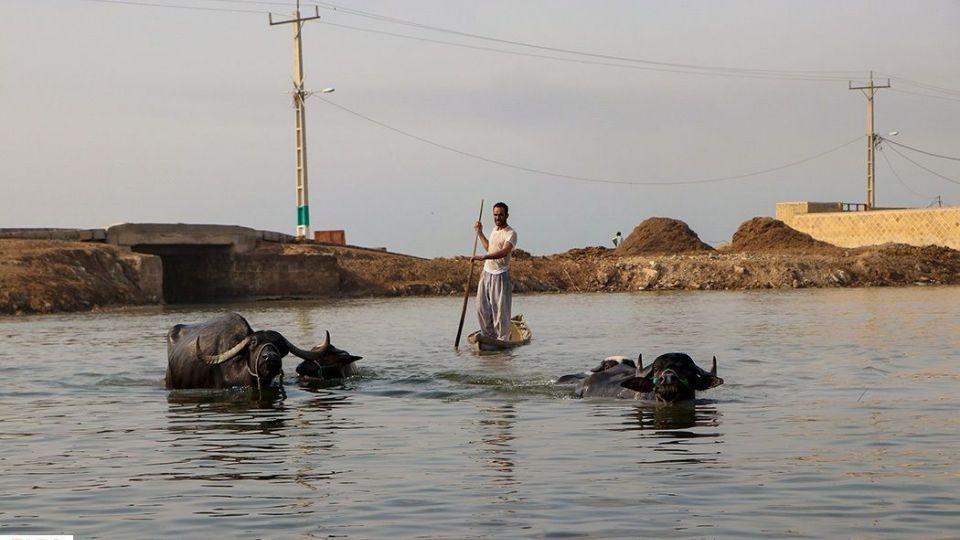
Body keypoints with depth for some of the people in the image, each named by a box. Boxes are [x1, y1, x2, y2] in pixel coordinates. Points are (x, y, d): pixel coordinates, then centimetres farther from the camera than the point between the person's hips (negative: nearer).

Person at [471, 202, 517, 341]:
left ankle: (503, 339, 3)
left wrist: (483, 257, -40)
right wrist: (480, 233, 25)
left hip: (500, 275, -8)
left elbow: (504, 252, -30)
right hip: (487, 272, 8)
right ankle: (489, 335, 17)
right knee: (482, 308, 7)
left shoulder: (510, 233, -13)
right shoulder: (494, 229, 14)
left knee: (501, 309, -5)